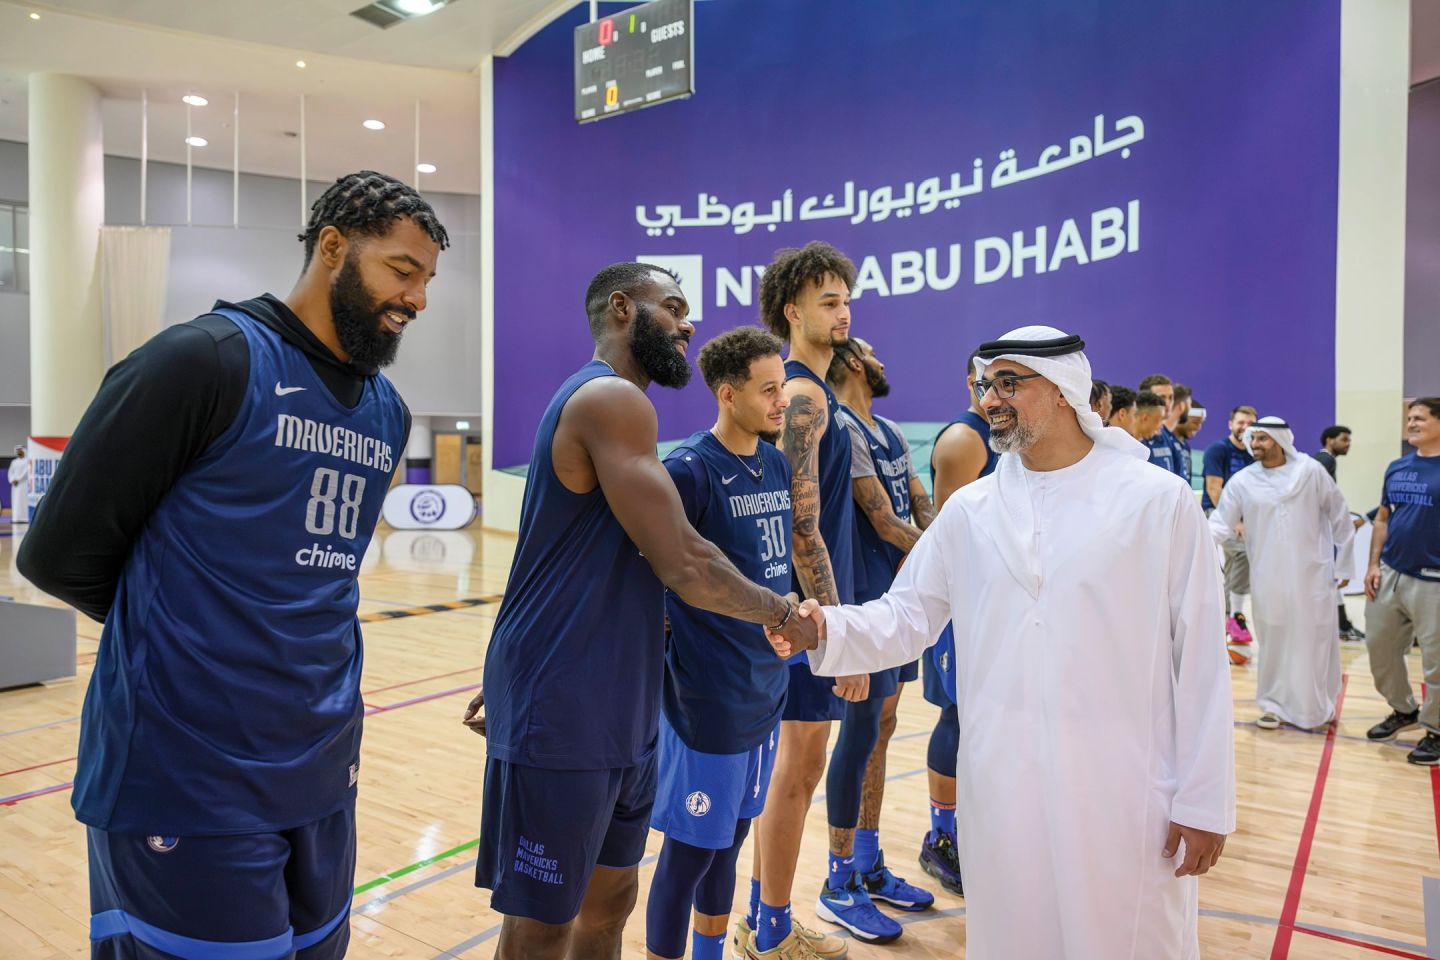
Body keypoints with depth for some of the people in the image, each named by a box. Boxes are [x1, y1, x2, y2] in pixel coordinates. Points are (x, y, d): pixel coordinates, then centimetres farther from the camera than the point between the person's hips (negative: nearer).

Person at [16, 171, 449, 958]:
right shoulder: (205, 360, -14)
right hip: (184, 784, -6)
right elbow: (61, 553, -9)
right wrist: (171, 633, 4)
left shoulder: (388, 412, 8)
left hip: (321, 772, 7)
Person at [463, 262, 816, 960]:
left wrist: (512, 678, 25)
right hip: (560, 717, -9)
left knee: (611, 897, 20)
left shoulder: (604, 401, 16)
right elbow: (685, 567, -22)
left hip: (617, 712, 9)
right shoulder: (612, 398, -17)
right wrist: (782, 612, -6)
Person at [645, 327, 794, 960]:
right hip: (706, 695, -7)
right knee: (690, 849, 6)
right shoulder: (690, 469, -15)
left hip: (766, 689, 7)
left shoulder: (778, 464, 7)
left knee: (729, 837, 20)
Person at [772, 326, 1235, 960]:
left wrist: (1203, 800, -4)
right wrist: (829, 629, -17)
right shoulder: (969, 510, 5)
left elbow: (1199, 659, -4)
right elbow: (905, 615, 3)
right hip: (1000, 789, 3)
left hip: (1123, 793, -3)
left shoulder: (1159, 502, -5)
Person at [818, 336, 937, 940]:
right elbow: (882, 519, -17)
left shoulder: (892, 433, 17)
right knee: (861, 732, -4)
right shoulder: (842, 429, -13)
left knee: (881, 729, 14)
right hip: (865, 599, -9)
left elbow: (922, 508, 12)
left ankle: (869, 866, 28)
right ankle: (838, 886, 10)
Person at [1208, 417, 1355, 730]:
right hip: (1269, 577, 1)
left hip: (1312, 574, 0)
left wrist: (1343, 565, 5)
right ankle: (1275, 704, 23)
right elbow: (1221, 525, -5)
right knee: (1274, 642, 8)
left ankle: (1318, 704, 26)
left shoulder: (1311, 471, -4)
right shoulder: (1242, 481, -3)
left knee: (1315, 641, 8)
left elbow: (1339, 517, 4)